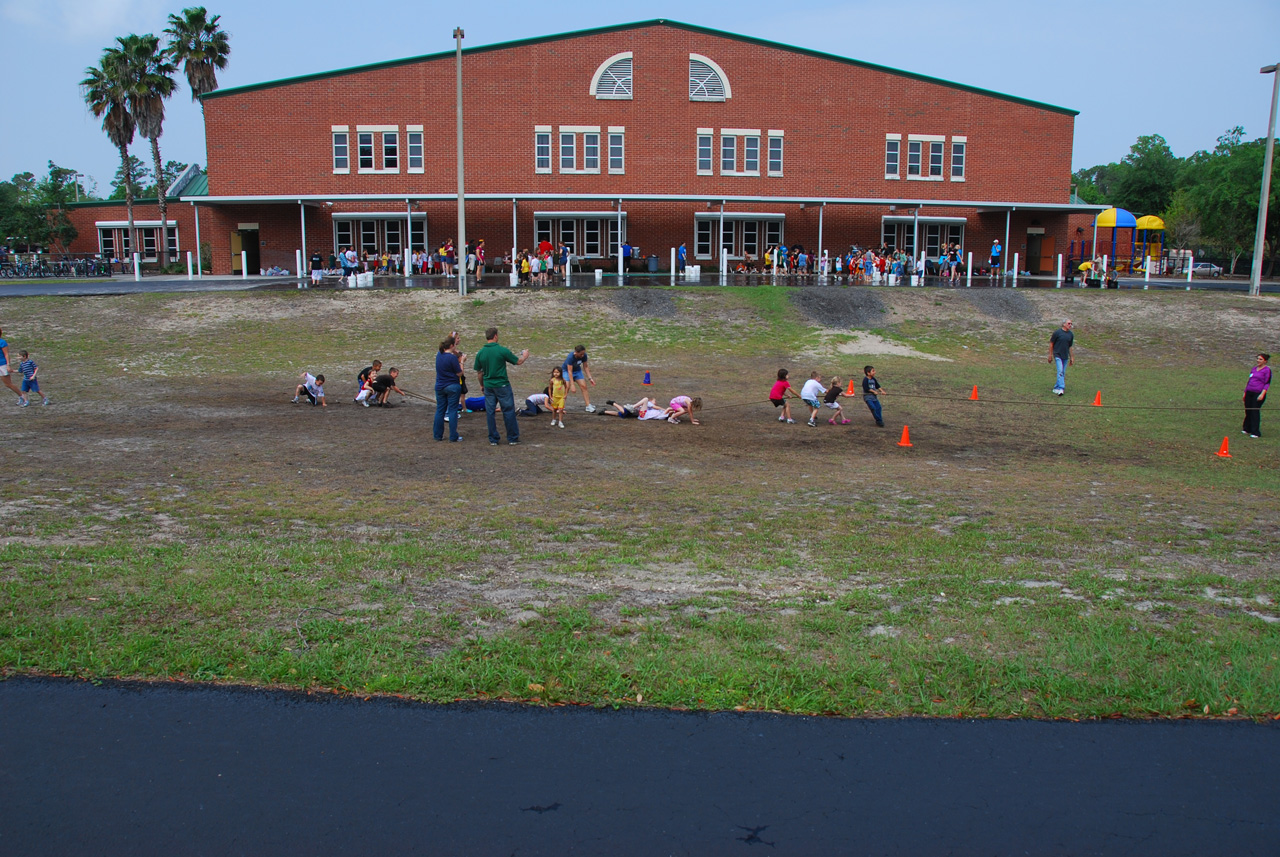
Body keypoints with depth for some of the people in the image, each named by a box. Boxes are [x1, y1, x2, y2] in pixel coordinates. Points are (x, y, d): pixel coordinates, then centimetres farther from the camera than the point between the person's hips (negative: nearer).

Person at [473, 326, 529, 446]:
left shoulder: (480, 353, 0)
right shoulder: (502, 350, -11)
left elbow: (479, 373, 9)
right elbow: (518, 362, 0)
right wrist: (525, 356, 21)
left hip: (488, 386, 4)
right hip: (502, 385, -4)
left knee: (490, 412, 9)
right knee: (508, 411, 6)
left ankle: (493, 439, 12)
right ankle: (512, 438, 10)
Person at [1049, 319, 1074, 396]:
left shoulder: (1071, 334, 9)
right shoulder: (1057, 332, -6)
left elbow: (1070, 346, 18)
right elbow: (1051, 343, -1)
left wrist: (1071, 357, 17)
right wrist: (1050, 355, -3)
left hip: (1065, 356, 5)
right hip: (1057, 355, -5)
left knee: (1063, 373, 7)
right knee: (1060, 371, -17)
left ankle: (1056, 388, 19)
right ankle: (1061, 388, -21)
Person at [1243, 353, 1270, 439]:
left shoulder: (1267, 370, -3)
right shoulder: (1254, 369, 16)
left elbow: (1267, 383, -8)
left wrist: (1262, 394, -18)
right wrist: (1245, 392, 21)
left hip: (1258, 393, -6)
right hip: (1249, 393, 6)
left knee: (1255, 411, -9)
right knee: (1247, 410, 8)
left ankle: (1255, 432, -6)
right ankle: (1247, 429, 23)